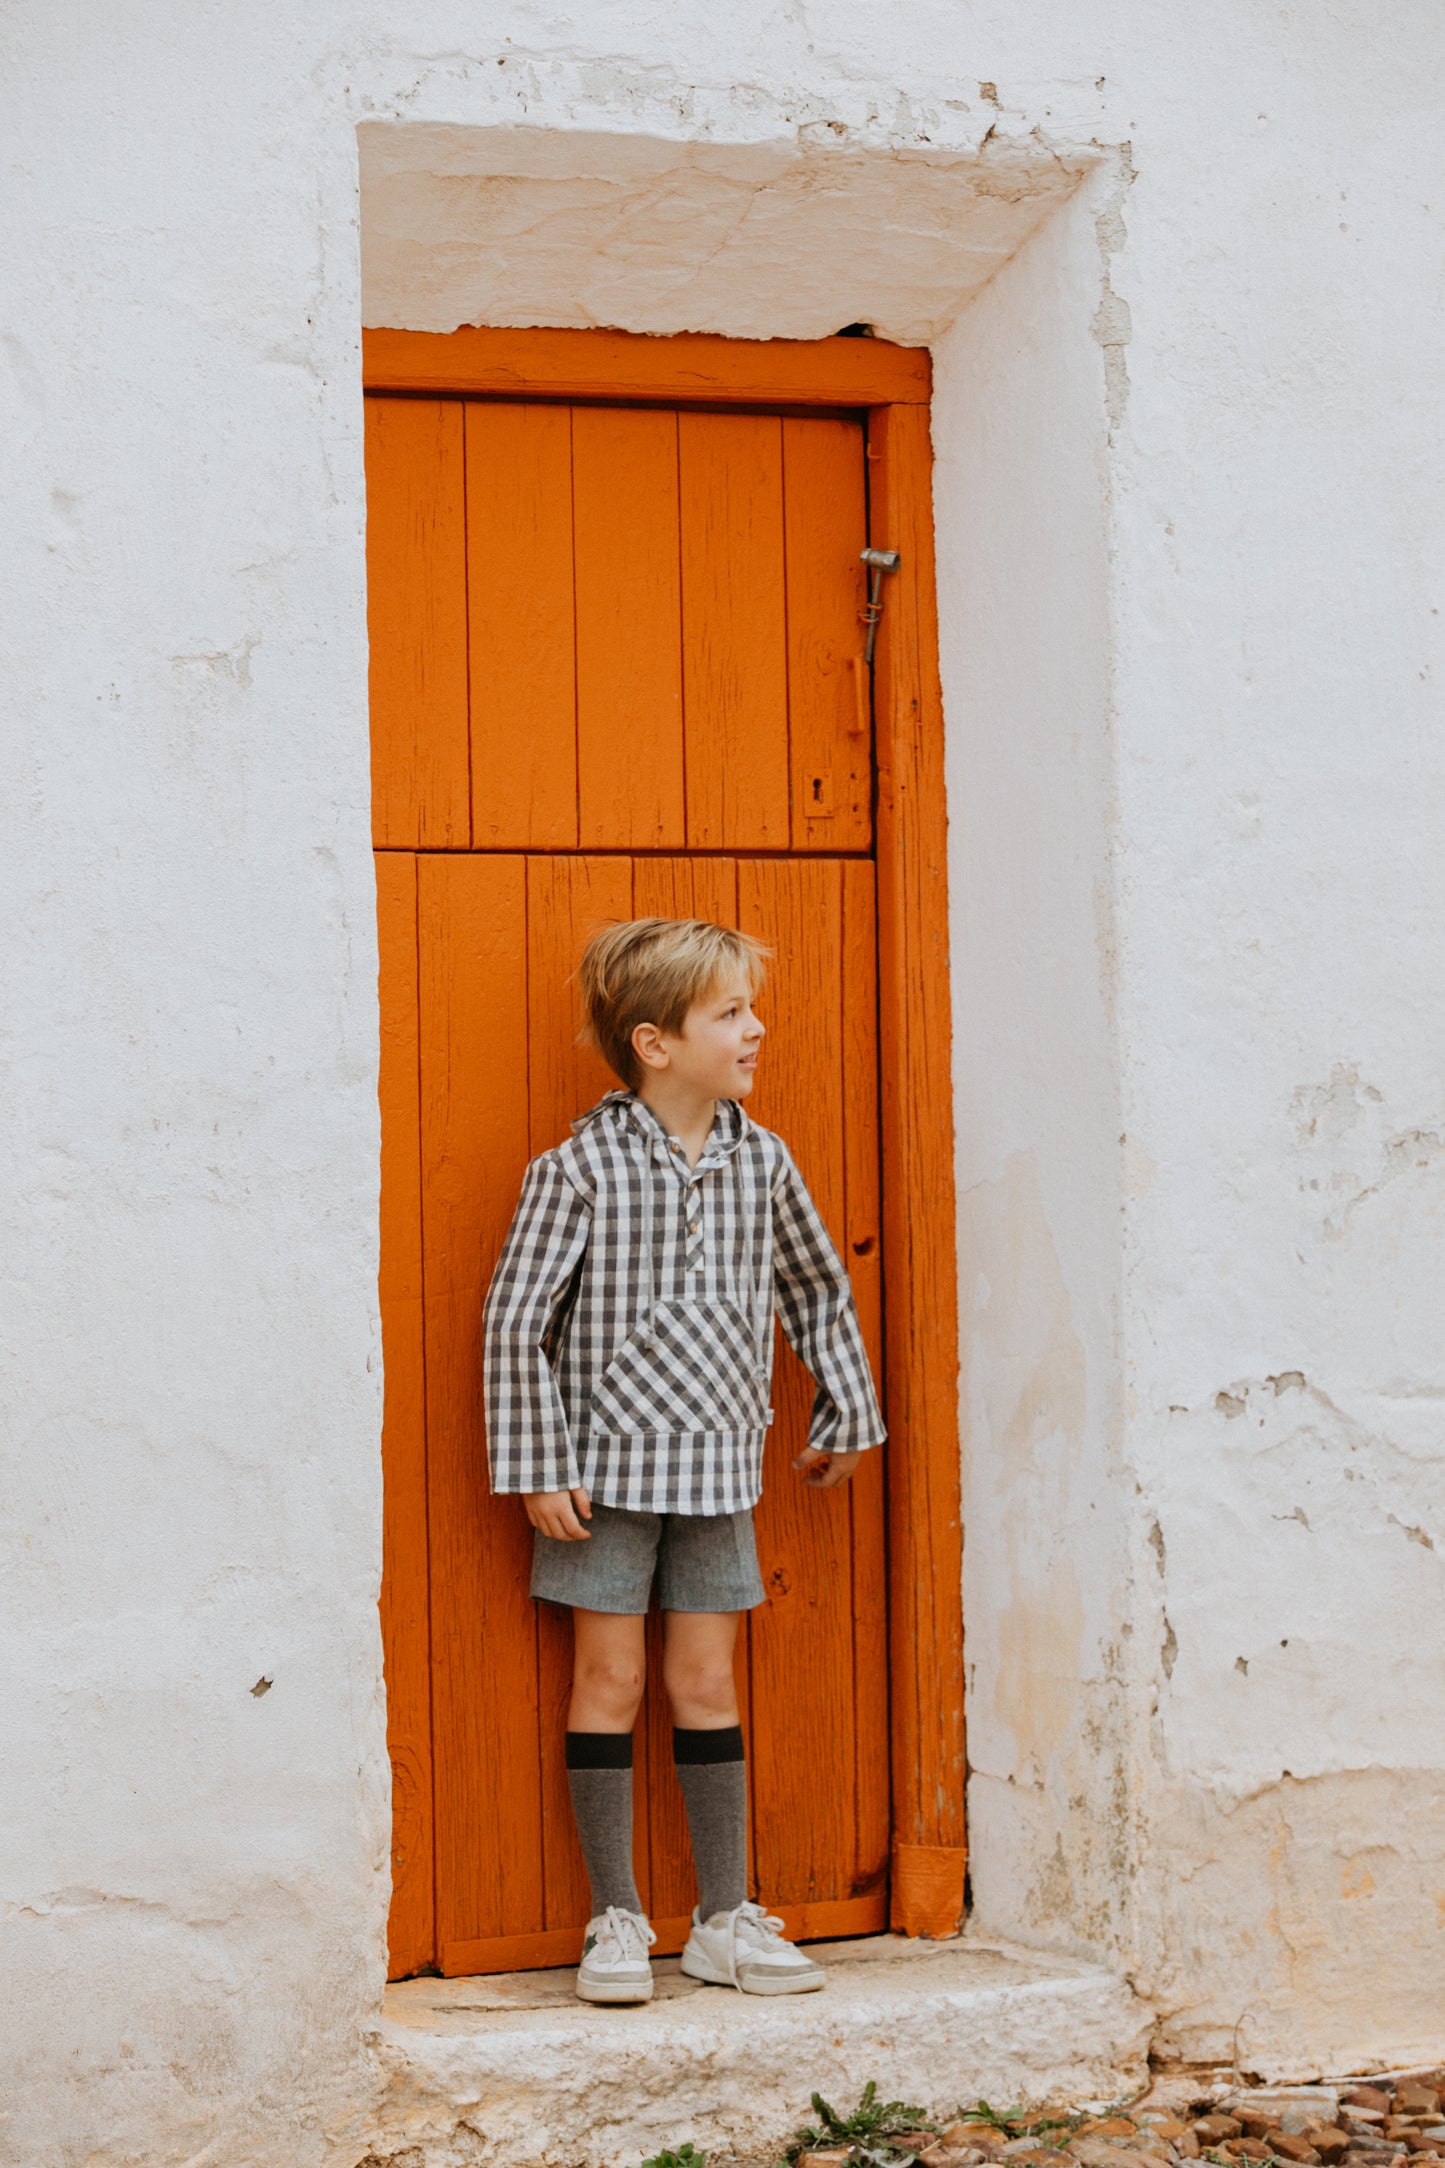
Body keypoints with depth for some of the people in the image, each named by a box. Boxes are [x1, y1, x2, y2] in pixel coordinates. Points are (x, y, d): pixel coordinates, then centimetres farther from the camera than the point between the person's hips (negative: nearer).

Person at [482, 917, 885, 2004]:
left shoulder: (764, 1162, 1)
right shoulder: (579, 1170, -12)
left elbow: (819, 1292, 16)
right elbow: (516, 1321, -9)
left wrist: (847, 1417, 19)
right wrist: (538, 1469, -10)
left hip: (717, 1465, 4)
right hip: (608, 1466, -3)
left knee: (707, 1682, 9)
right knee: (610, 1682, 3)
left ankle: (726, 1920, 16)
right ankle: (618, 1922, 13)